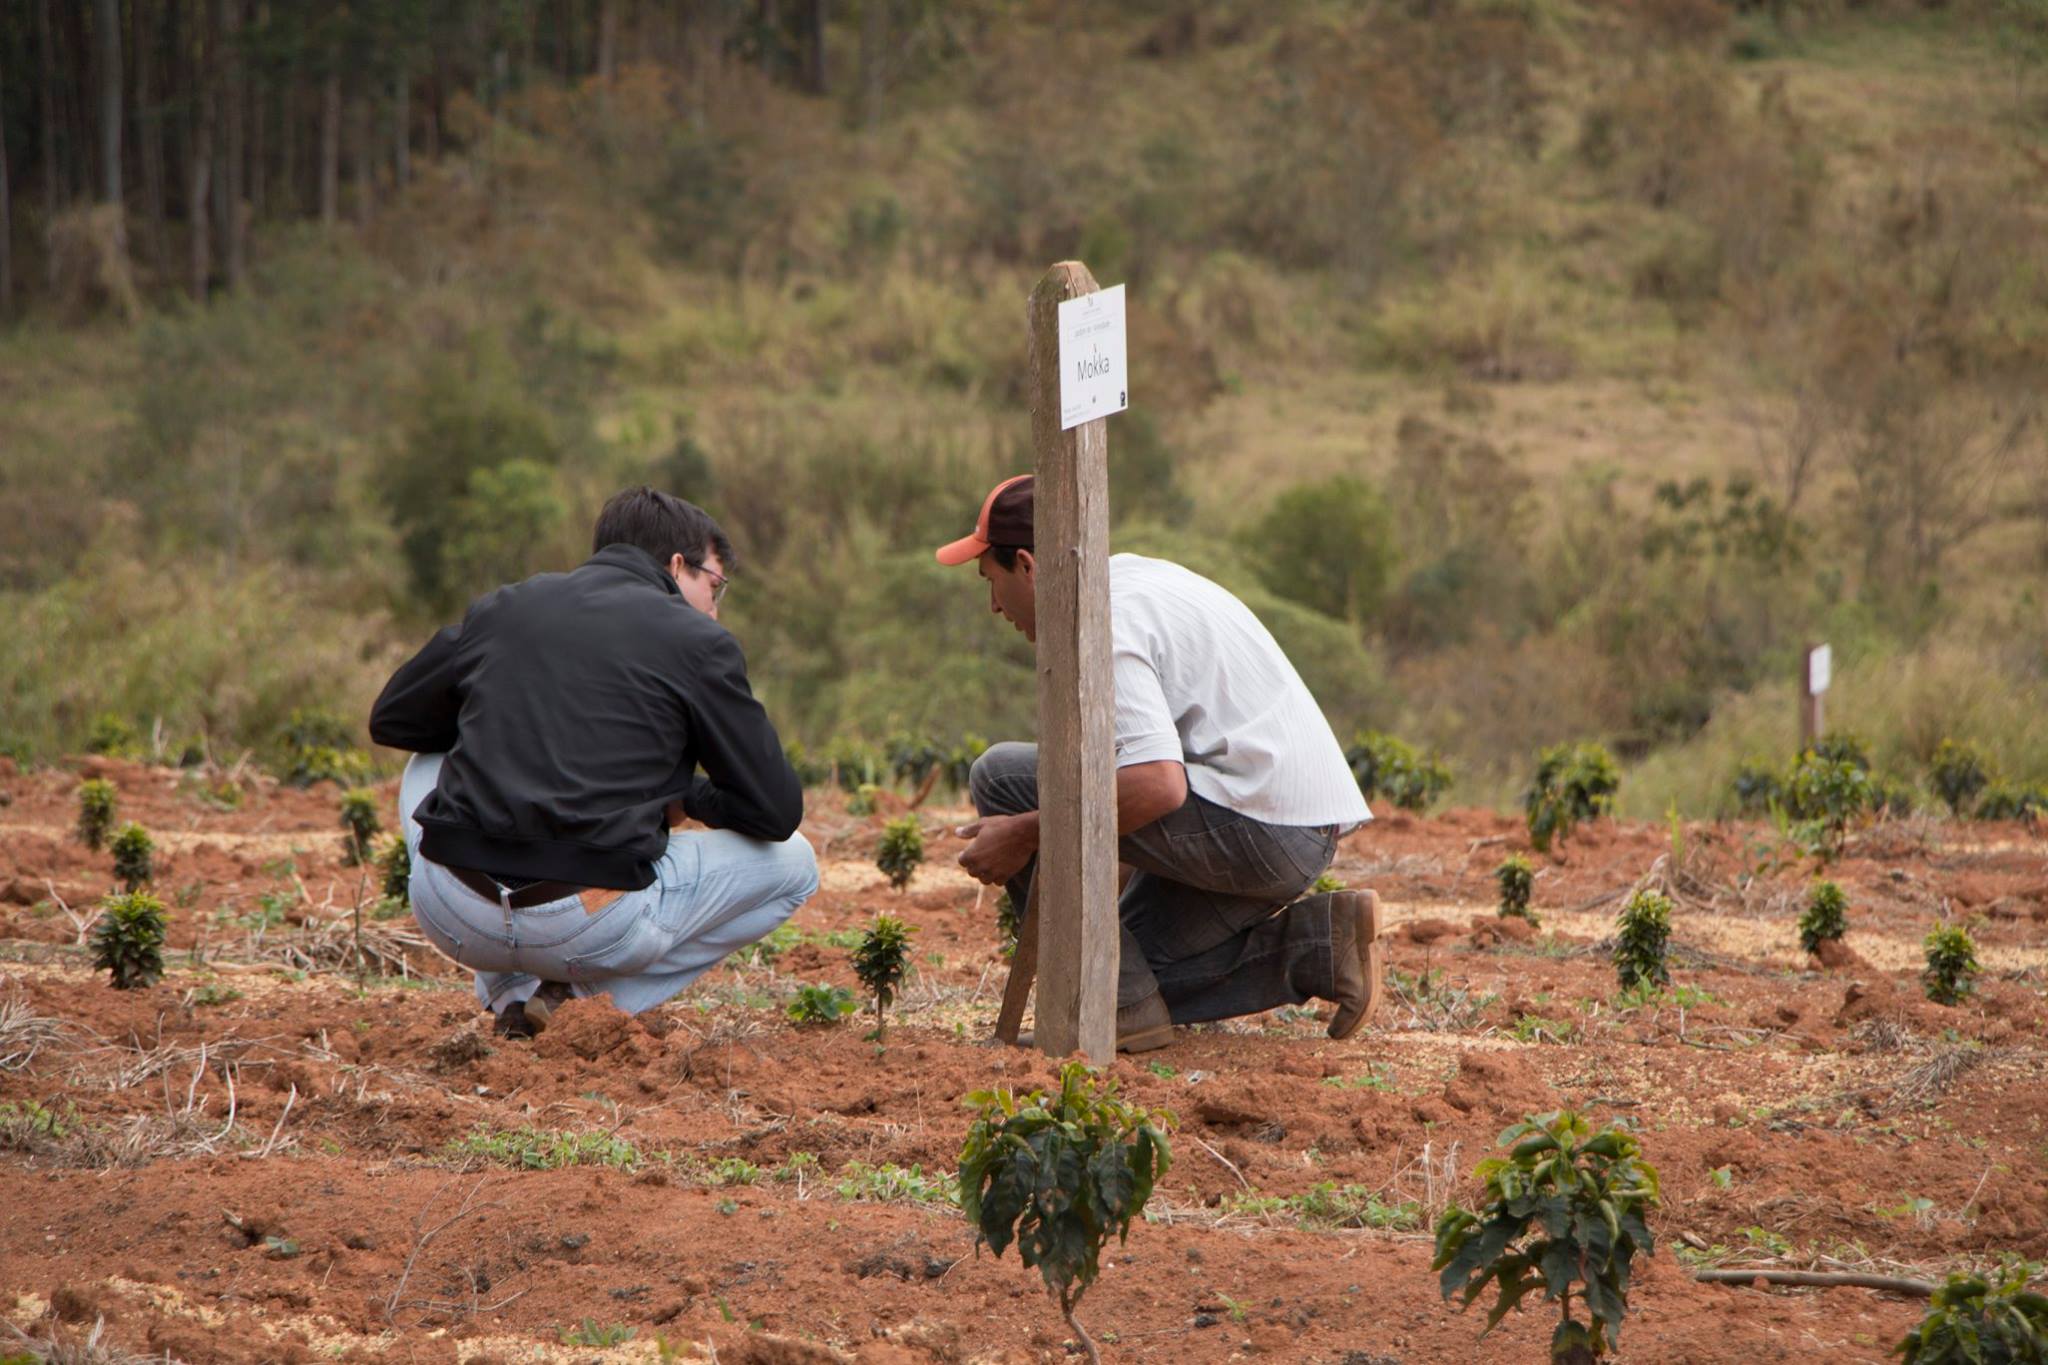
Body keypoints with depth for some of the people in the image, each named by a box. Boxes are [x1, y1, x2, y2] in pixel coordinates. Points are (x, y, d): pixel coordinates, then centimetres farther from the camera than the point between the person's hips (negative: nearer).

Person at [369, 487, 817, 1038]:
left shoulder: (502, 607, 15)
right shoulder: (697, 642, 4)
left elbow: (390, 721, 27)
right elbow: (776, 811, 6)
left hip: (455, 923, 4)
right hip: (591, 929, -4)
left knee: (429, 767, 37)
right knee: (794, 863, 20)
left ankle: (509, 993, 20)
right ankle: (586, 992, 6)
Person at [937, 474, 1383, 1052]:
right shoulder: (1139, 574, 20)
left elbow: (1157, 784, -26)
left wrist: (1024, 835, -17)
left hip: (1255, 826, -10)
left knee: (1003, 776, -7)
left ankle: (1122, 1007, -9)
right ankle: (1318, 942, 7)